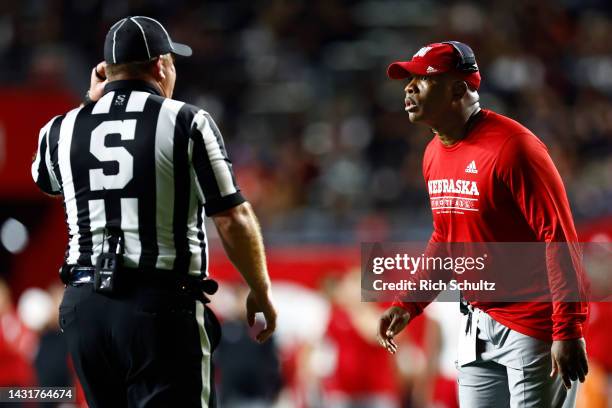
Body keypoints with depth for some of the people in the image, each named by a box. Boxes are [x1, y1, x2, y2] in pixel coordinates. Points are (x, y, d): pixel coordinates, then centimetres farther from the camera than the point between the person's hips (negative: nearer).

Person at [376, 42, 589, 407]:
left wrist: (568, 331, -24)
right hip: (481, 323, 9)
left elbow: (560, 237, -20)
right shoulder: (435, 154, 10)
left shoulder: (511, 147, -17)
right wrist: (408, 304, 11)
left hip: (534, 328, -9)